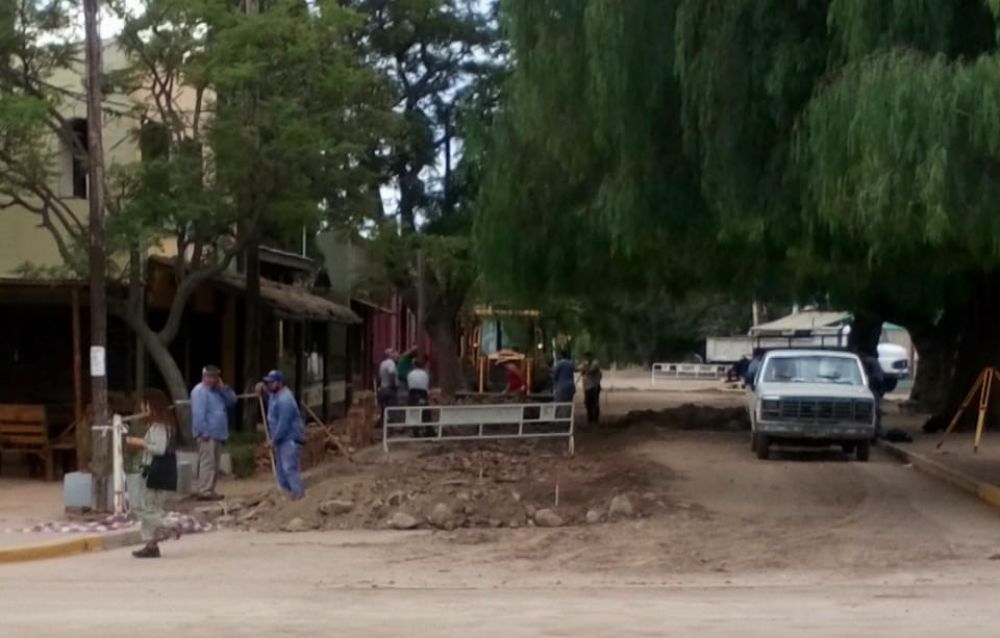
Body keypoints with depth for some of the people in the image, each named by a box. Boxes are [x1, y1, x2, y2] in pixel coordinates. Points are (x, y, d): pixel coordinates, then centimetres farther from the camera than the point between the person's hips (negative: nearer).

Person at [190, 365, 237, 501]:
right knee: (207, 463, -12)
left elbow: (232, 401, 13)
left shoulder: (217, 391, 19)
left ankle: (209, 490, 16)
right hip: (207, 434, -10)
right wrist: (204, 432, -24)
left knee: (213, 464, 11)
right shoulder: (200, 391, -11)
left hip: (217, 434, 10)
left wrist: (223, 387, 2)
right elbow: (198, 414, -20)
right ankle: (204, 491, -14)